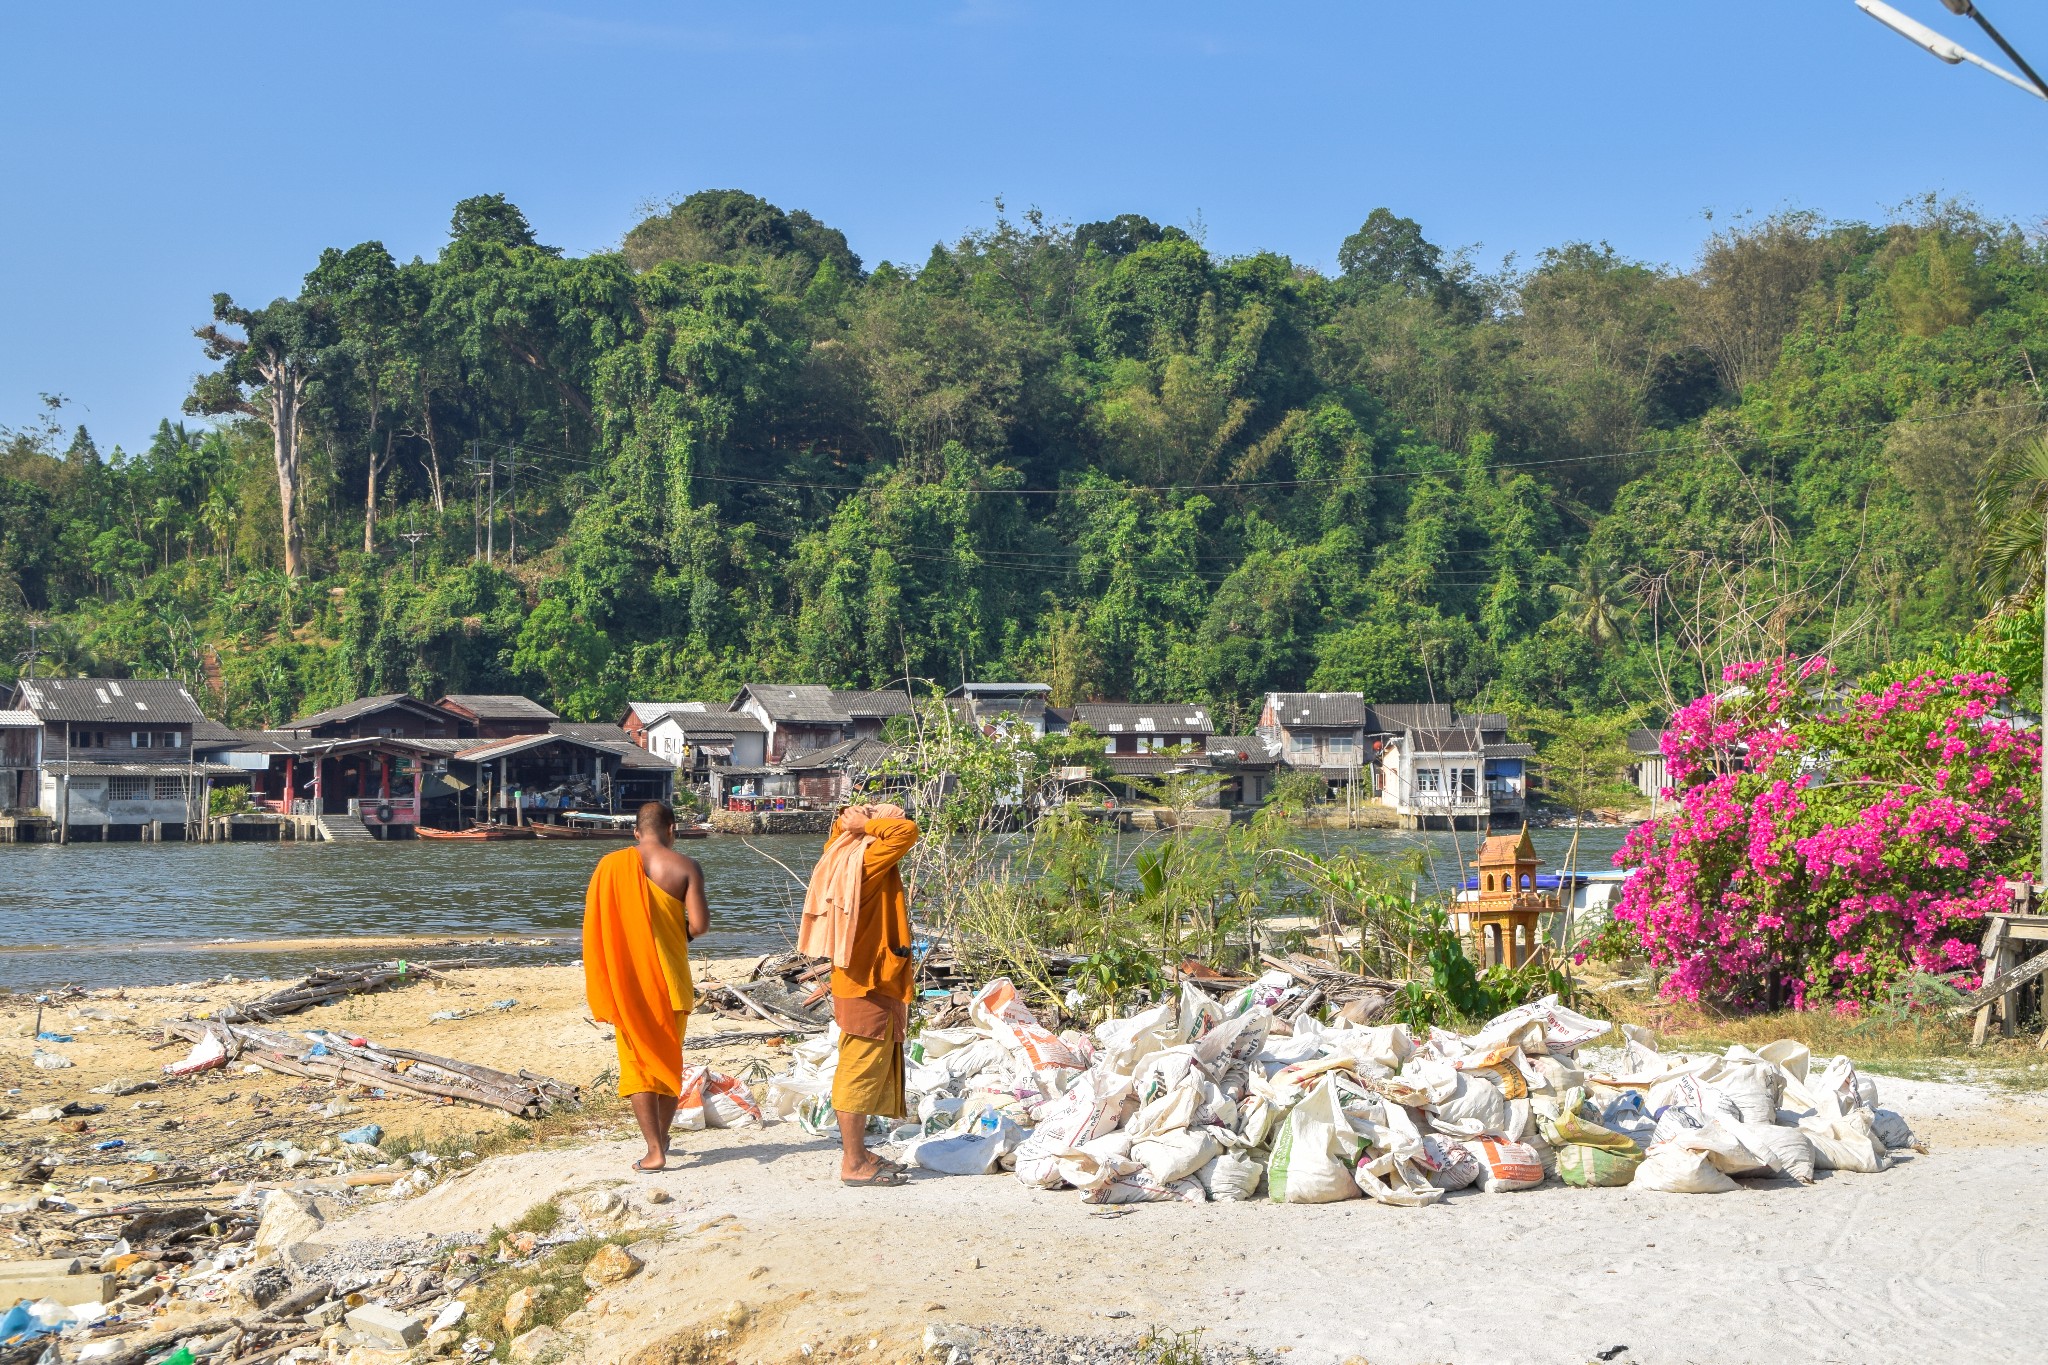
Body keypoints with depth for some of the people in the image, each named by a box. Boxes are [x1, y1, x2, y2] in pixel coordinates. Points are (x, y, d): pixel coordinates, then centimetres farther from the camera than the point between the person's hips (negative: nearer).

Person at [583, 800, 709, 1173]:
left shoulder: (611, 865, -2)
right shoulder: (685, 867, -7)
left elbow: (594, 923, -1)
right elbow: (699, 923, -14)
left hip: (626, 979, 0)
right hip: (670, 977, 0)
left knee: (637, 1062, 4)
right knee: (670, 1058, 16)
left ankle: (655, 1150, -3)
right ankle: (662, 1137, 27)